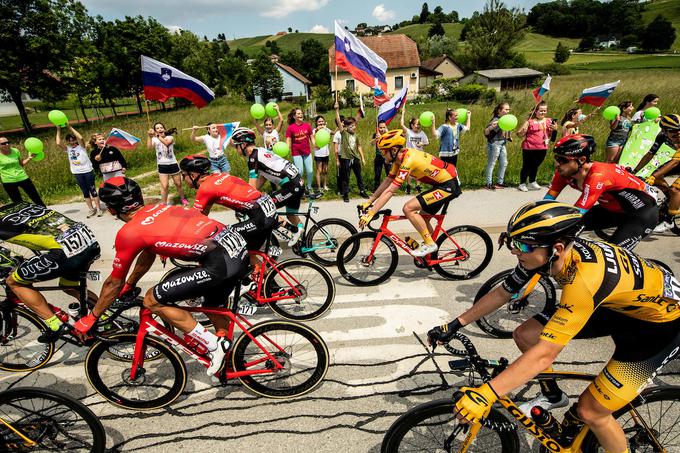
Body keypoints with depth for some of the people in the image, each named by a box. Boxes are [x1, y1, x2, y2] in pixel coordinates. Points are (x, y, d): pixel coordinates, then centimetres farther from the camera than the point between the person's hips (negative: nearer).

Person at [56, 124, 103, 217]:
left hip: (88, 171, -4)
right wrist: (58, 130, -2)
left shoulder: (81, 146, -1)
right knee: (85, 192, 8)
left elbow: (80, 138, -20)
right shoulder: (68, 149, 9)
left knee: (92, 190, 0)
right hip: (77, 174, 4)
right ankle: (91, 209, 14)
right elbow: (58, 144, -5)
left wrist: (70, 127, -15)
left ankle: (98, 208, 5)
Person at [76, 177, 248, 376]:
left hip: (219, 263, -9)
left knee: (152, 300, 5)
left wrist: (90, 318, 30)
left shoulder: (129, 232, 0)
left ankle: (214, 345, 7)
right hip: (240, 247, 9)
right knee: (214, 307, 29)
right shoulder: (157, 208, 22)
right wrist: (129, 285, 50)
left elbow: (114, 284, 13)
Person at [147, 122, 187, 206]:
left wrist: (158, 136, -36)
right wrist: (150, 137, -32)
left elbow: (166, 142, -26)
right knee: (164, 186, -6)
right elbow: (149, 147, -20)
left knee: (178, 184, 12)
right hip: (162, 165, 0)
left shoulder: (170, 137, -2)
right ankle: (164, 204, 4)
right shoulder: (154, 139, 0)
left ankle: (183, 199, 33)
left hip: (173, 164, 0)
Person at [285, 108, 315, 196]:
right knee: (299, 171, -4)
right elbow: (288, 141, -6)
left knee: (310, 171, 4)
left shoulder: (307, 125, 1)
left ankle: (309, 188, 24)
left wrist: (315, 145, -13)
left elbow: (312, 137, 5)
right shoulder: (290, 128, -7)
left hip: (307, 152, 3)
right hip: (297, 153, -3)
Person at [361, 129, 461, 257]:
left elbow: (389, 191, -28)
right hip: (442, 183, 10)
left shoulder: (408, 160, -26)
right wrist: (368, 202, 8)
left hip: (449, 185, -10)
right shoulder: (400, 157, 2)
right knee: (422, 218, 17)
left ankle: (430, 244, -5)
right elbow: (387, 181, 9)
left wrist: (370, 214, -26)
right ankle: (433, 253, 32)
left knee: (408, 208, -17)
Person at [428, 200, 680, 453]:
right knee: (525, 336, -2)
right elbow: (502, 293, -9)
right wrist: (454, 325, -8)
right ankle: (552, 396, 24)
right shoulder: (547, 254, -19)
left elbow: (544, 355, -42)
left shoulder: (584, 278, -41)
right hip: (614, 305, 7)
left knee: (589, 412, -12)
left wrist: (485, 395, -41)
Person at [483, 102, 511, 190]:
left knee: (504, 163, 11)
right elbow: (486, 132, -24)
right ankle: (488, 184, 6)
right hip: (494, 143, -9)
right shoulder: (495, 120, -15)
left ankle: (500, 182, 22)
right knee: (491, 164, -2)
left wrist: (508, 137, 13)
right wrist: (491, 127, -42)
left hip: (502, 144, 9)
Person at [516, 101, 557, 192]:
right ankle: (522, 184, 14)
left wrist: (555, 129, -3)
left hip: (542, 148, 4)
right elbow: (518, 134, -5)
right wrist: (523, 131, -26)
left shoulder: (549, 121, 8)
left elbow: (551, 134, 17)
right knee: (526, 166, 1)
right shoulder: (529, 121, -5)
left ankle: (532, 182, 29)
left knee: (535, 166, 14)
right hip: (529, 148, -4)